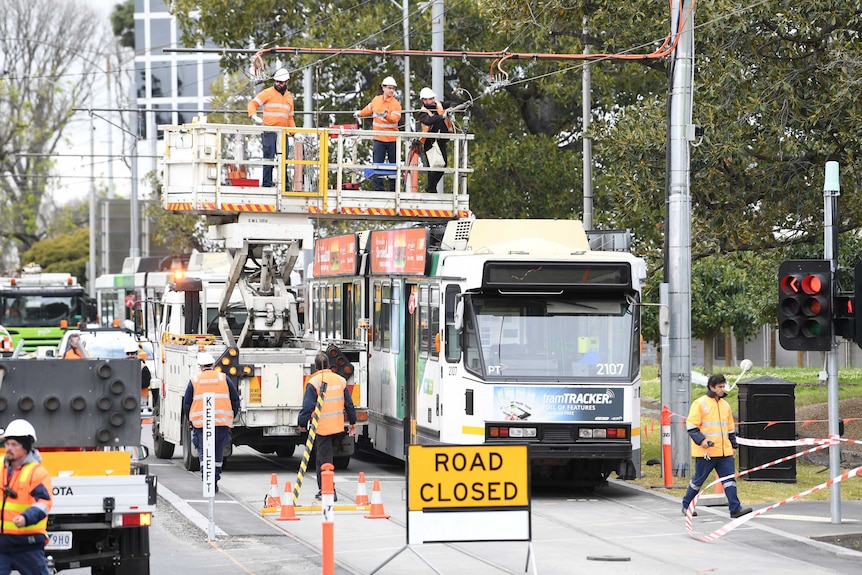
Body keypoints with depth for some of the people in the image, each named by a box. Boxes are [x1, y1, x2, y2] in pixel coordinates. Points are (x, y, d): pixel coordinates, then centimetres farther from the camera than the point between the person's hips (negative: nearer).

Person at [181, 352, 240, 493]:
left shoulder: (194, 381, 4)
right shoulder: (223, 379, 7)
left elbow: (187, 403, 7)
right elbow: (235, 399, 8)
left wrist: (189, 420, 21)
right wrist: (232, 417, 19)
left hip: (200, 422, -1)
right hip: (222, 423, 1)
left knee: (204, 454, 2)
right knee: (218, 454, 12)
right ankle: (215, 483, 15)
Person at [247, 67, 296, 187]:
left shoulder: (289, 97, 19)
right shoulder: (268, 93, 2)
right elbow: (253, 103, -3)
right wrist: (254, 116, -21)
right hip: (269, 131, -5)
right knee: (269, 158, -9)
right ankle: (267, 184, -6)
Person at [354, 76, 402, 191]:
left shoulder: (396, 104, -7)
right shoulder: (376, 100, 5)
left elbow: (396, 118, -23)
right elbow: (369, 109, 27)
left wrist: (386, 115, -40)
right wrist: (360, 113, 41)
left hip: (392, 139, -2)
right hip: (379, 139, 2)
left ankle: (393, 190, 16)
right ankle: (378, 189, -5)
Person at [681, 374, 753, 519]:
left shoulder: (725, 405, 17)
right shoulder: (700, 404, -5)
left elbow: (731, 428, 26)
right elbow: (691, 426, -9)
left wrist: (733, 446, 24)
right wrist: (700, 440, -20)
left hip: (725, 452, 6)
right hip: (706, 452, -6)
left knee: (730, 479, -4)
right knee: (699, 479, 4)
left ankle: (735, 508, -8)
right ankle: (686, 505, 20)